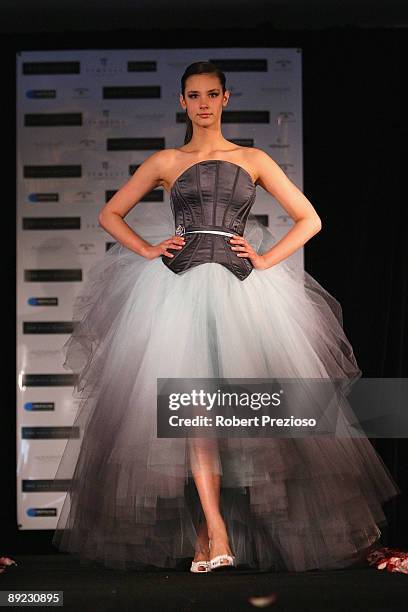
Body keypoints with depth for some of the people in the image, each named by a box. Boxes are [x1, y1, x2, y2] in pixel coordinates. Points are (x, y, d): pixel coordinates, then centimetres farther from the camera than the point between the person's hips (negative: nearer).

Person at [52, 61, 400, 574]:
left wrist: (266, 258, 1)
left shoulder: (253, 160, 15)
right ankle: (216, 533, -19)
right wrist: (148, 250, 5)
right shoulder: (165, 162, 15)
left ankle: (204, 531, 6)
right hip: (180, 286, -1)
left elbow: (309, 220, 14)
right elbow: (110, 214, 20)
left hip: (239, 287, 1)